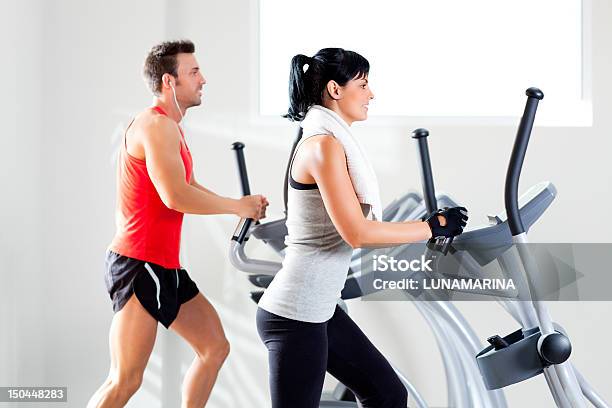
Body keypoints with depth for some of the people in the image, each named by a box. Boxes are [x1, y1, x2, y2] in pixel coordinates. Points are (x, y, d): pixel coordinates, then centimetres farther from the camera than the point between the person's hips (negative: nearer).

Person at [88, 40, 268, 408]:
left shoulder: (171, 128, 19)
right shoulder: (157, 125, -14)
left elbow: (190, 188, 26)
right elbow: (175, 197, -25)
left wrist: (243, 205, 10)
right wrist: (237, 207, -13)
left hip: (165, 267, 11)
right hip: (139, 264, -11)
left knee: (215, 348, 15)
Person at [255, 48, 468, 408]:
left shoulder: (335, 143, 13)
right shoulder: (324, 145, -17)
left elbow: (355, 227, 17)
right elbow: (357, 233, -21)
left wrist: (428, 226, 14)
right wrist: (436, 227, -13)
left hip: (319, 309, 10)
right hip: (295, 315, -10)